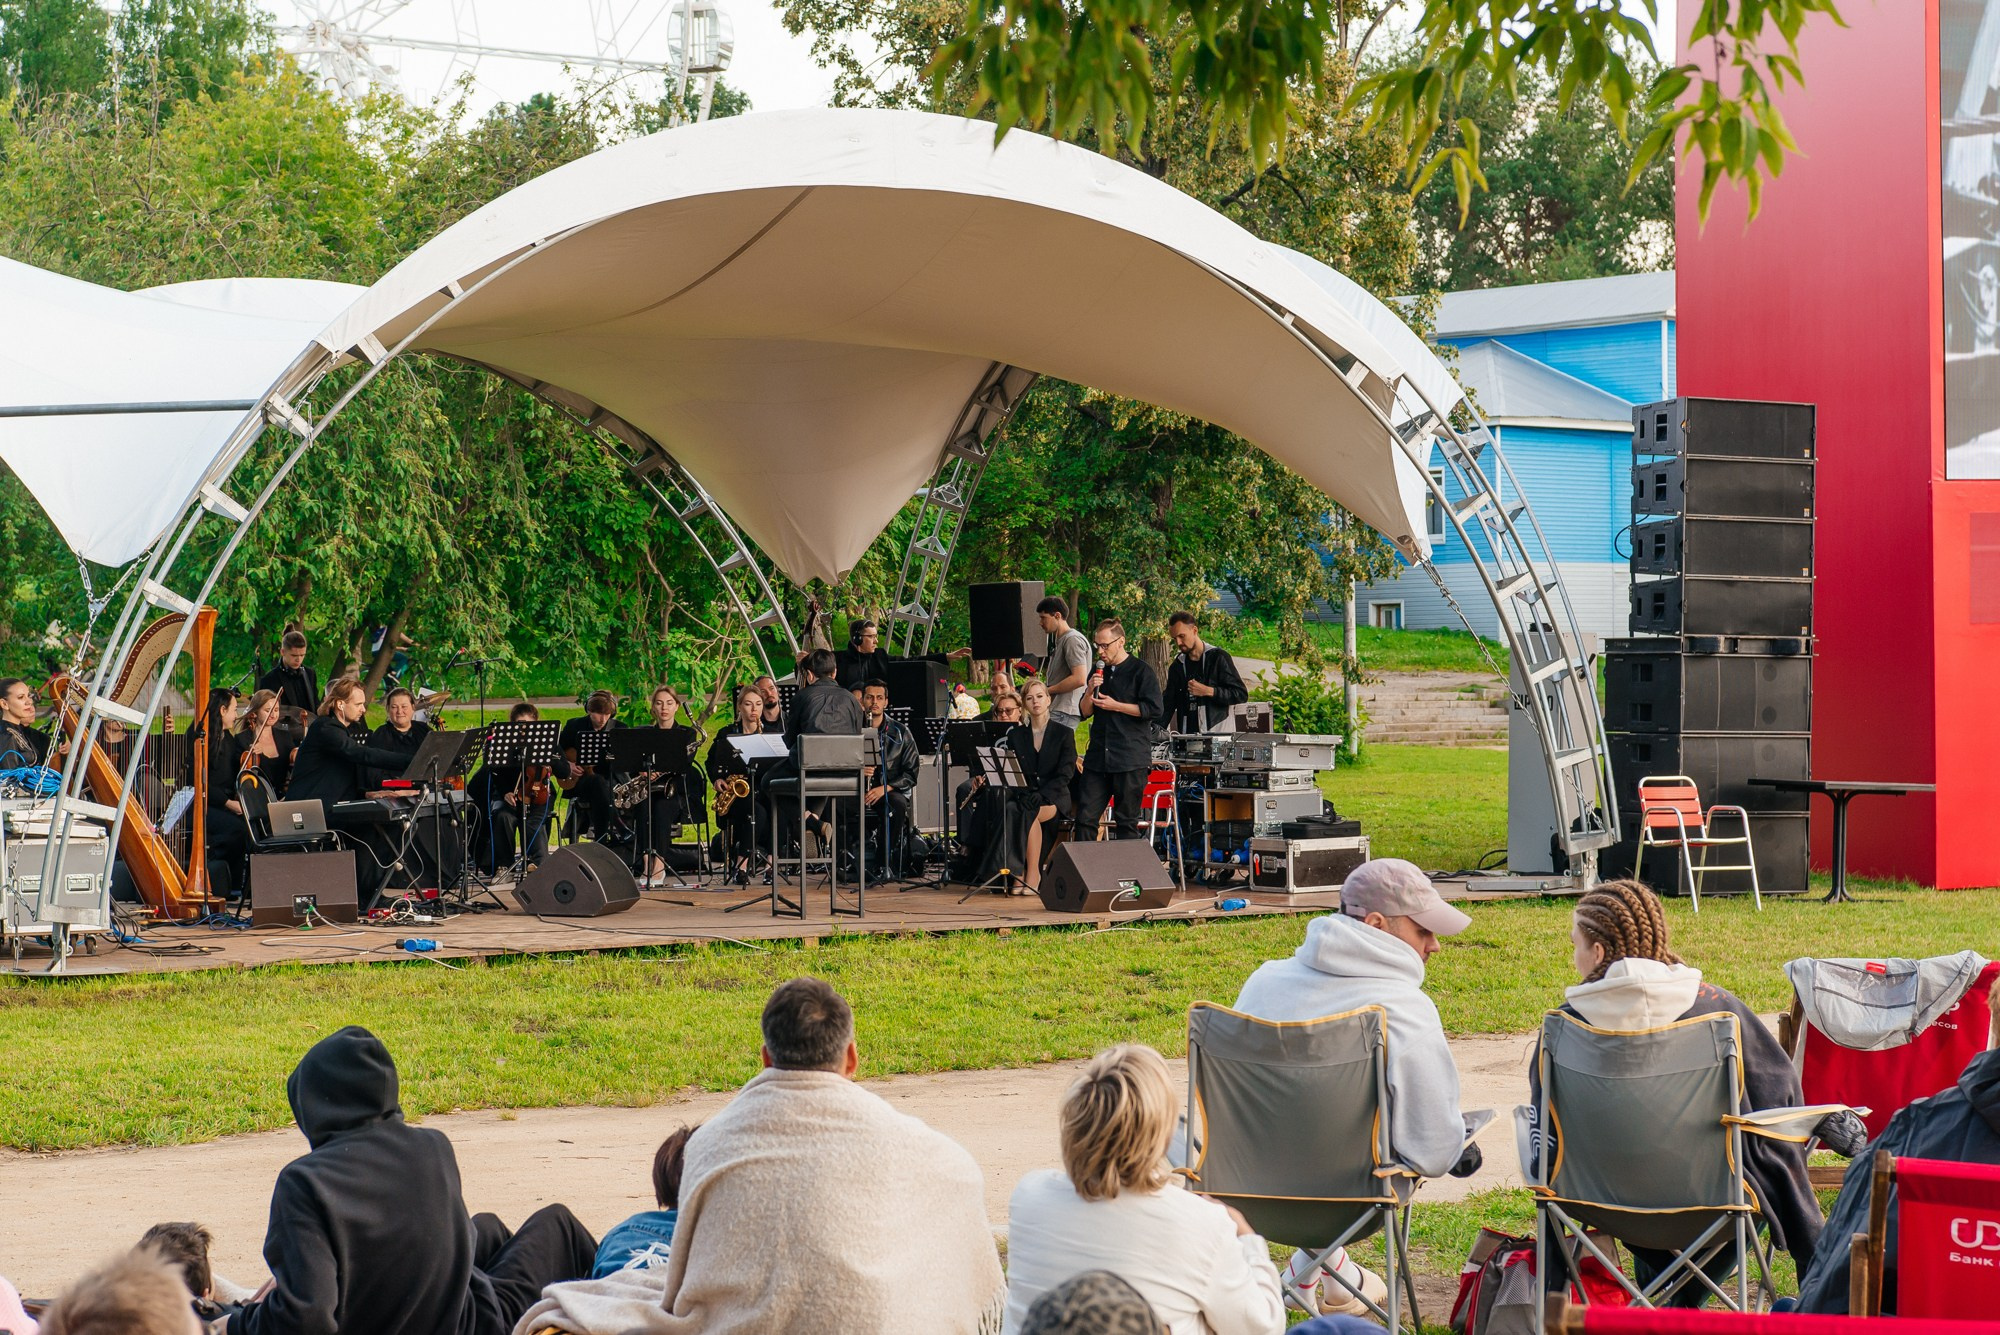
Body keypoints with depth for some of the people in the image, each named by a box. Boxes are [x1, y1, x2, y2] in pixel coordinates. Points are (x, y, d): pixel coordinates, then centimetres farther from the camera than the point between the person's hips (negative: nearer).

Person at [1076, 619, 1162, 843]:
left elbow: (1153, 710, -10)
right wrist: (1090, 692, -1)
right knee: (1085, 817, -1)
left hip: (1131, 758, -5)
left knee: (1126, 822, 0)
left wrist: (1115, 706, -10)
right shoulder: (1099, 673, 17)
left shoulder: (1141, 671, -2)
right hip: (1098, 756, 5)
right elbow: (1084, 712, 18)